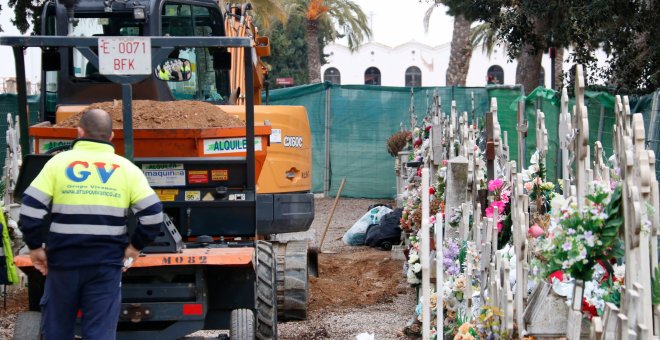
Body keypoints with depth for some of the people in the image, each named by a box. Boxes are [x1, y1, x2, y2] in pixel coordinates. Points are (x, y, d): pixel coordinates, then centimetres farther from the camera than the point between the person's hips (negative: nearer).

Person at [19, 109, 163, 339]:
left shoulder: (59, 161, 1)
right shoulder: (125, 167, 3)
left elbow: (31, 206, -5)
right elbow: (152, 212, -2)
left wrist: (35, 246, 5)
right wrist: (136, 246, 11)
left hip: (63, 259, 0)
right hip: (106, 262, 0)